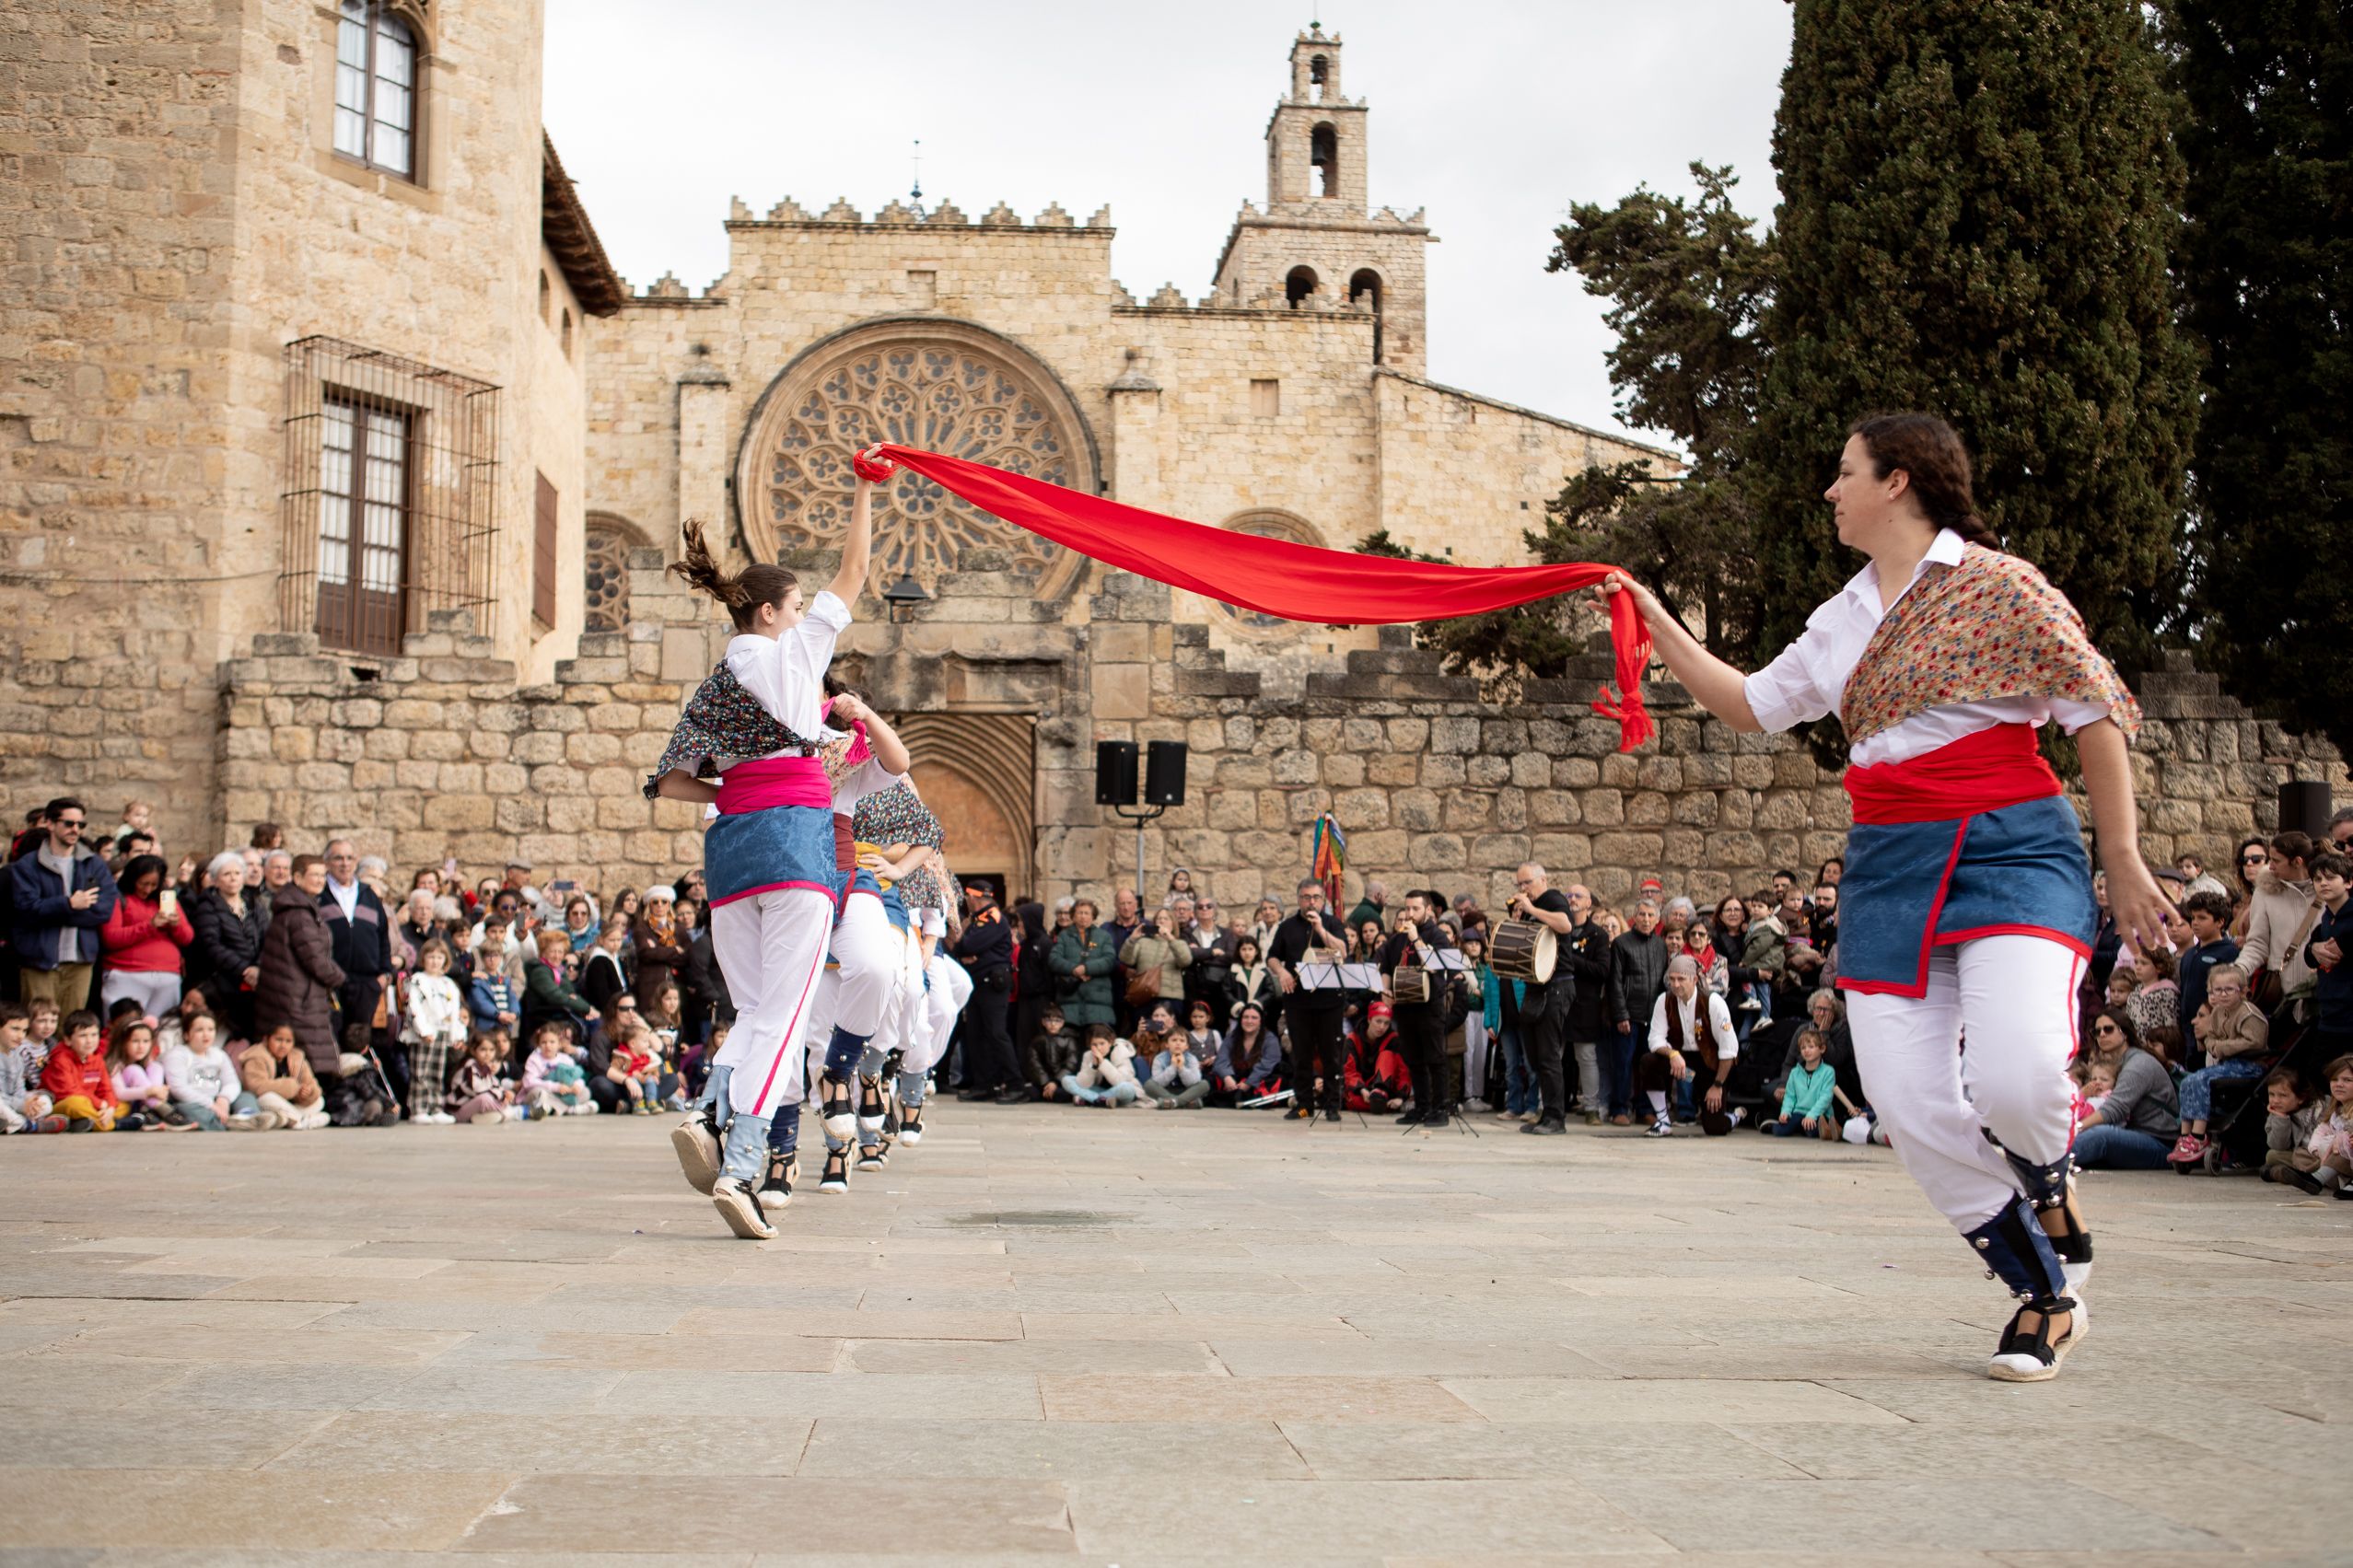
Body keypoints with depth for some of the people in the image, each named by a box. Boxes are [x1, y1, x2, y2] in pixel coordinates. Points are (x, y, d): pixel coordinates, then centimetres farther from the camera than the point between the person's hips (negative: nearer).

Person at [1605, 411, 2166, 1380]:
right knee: (1908, 1104, -5)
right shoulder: (1844, 619, 18)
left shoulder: (1995, 583, -1)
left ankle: (2047, 1188, 11)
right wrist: (1660, 628, 22)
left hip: (2010, 845, -6)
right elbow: (1752, 704, 28)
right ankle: (2046, 1294, 11)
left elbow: (2096, 714, -1)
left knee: (2018, 1077, -26)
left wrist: (2121, 858, -4)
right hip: (1889, 864, 6)